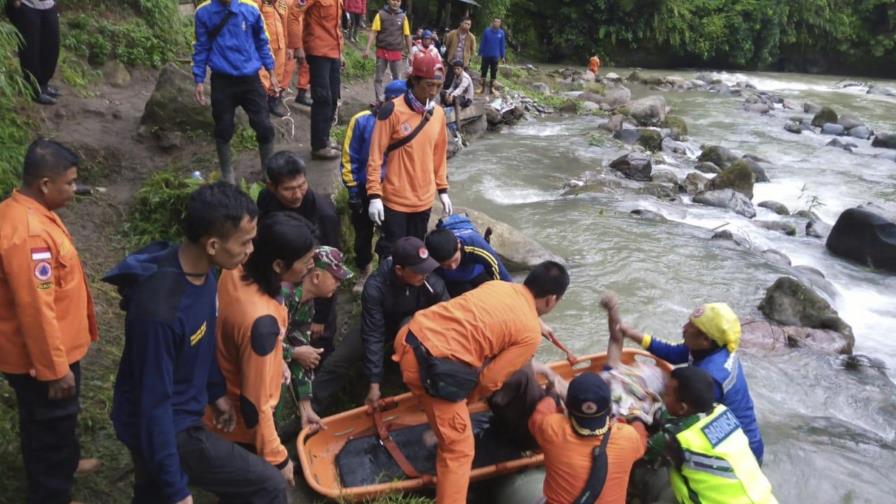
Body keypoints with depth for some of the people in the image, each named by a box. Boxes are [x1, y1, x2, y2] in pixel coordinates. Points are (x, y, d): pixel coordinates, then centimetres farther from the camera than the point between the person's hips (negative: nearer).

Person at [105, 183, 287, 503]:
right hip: (162, 428, -8)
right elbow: (154, 404, -28)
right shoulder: (160, 309, -36)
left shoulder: (201, 271, -9)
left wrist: (216, 392, 20)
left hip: (176, 416, 8)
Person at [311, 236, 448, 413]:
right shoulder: (375, 287, -35)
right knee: (337, 362, -13)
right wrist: (374, 383, -31)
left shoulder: (432, 281, -32)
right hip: (380, 325, 0)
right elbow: (373, 336, -32)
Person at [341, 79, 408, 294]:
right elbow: (349, 157, -8)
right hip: (365, 190, 0)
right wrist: (352, 190, -9)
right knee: (363, 235, 17)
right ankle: (364, 272, 41)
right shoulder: (363, 121, -14)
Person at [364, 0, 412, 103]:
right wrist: (368, 48, -12)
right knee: (378, 78, 3)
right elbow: (373, 32, -3)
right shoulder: (381, 14, 0)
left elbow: (407, 36, 6)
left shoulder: (403, 16, 3)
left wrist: (410, 53, 4)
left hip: (396, 53, 1)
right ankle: (379, 101, 10)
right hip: (382, 51, -1)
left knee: (398, 79, 3)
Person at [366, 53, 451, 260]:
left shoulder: (438, 113, 4)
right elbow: (376, 156, -12)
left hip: (424, 199, 5)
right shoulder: (392, 111, -13)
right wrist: (374, 195, -15)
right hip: (395, 199, -5)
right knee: (392, 252, 3)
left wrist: (442, 190, 14)